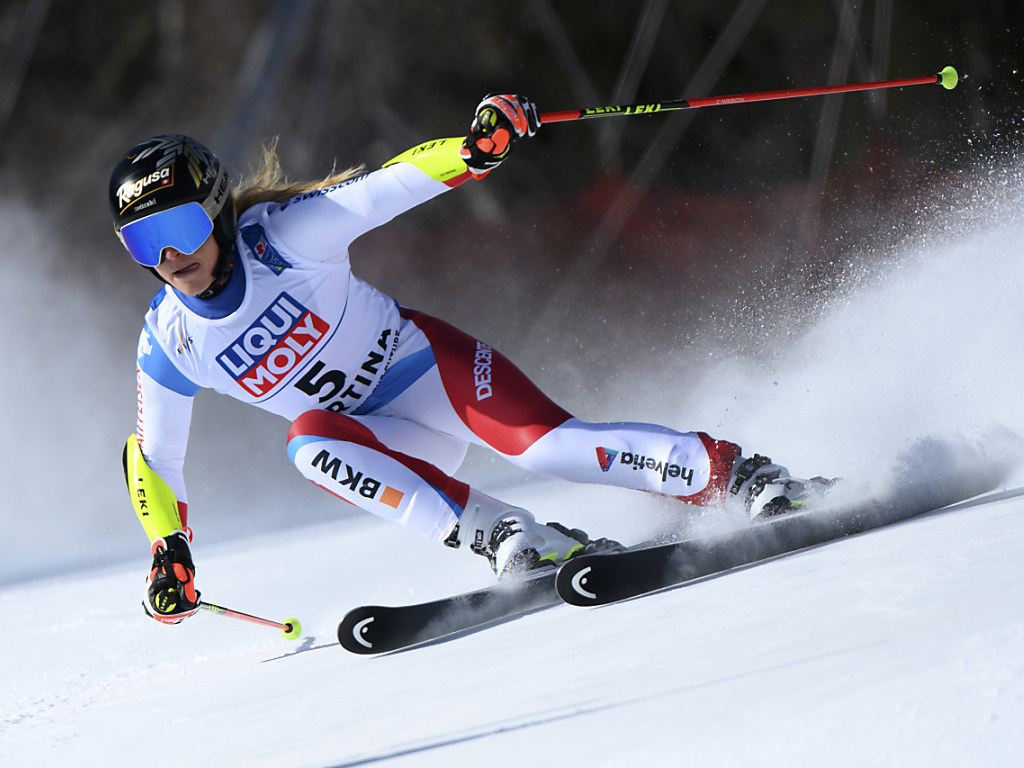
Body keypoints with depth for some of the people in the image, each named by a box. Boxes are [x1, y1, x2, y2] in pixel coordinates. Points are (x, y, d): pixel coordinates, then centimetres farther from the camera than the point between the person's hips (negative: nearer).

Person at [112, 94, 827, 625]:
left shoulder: (281, 235, -20)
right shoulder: (169, 344, -7)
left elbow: (390, 186, -26)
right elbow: (152, 460, 6)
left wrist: (475, 148, -44)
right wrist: (169, 555, -5)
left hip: (429, 364, -3)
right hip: (383, 434, 3)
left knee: (541, 440, -27)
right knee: (311, 442, -30)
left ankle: (737, 474, -17)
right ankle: (508, 537, -30)